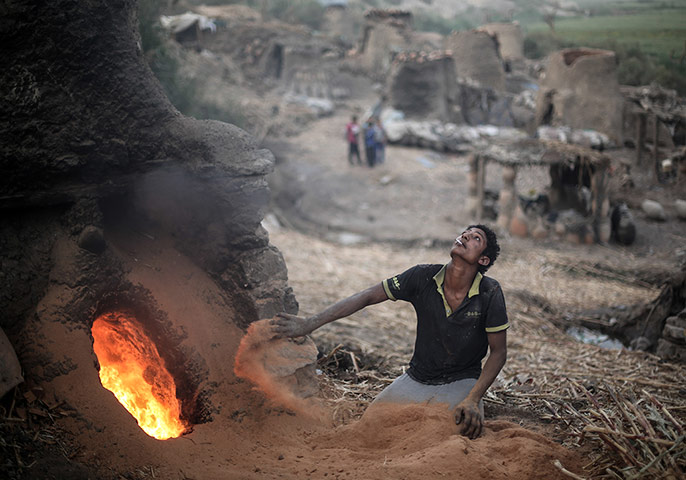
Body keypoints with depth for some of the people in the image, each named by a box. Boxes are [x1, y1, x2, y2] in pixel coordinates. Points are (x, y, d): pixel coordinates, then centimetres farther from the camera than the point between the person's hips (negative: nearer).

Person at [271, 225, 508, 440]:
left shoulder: (490, 293, -16)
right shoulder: (422, 277, -13)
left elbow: (499, 351, -9)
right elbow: (366, 297, -11)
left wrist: (473, 400, -21)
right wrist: (309, 323, -16)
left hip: (462, 382, -2)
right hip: (416, 379, 2)